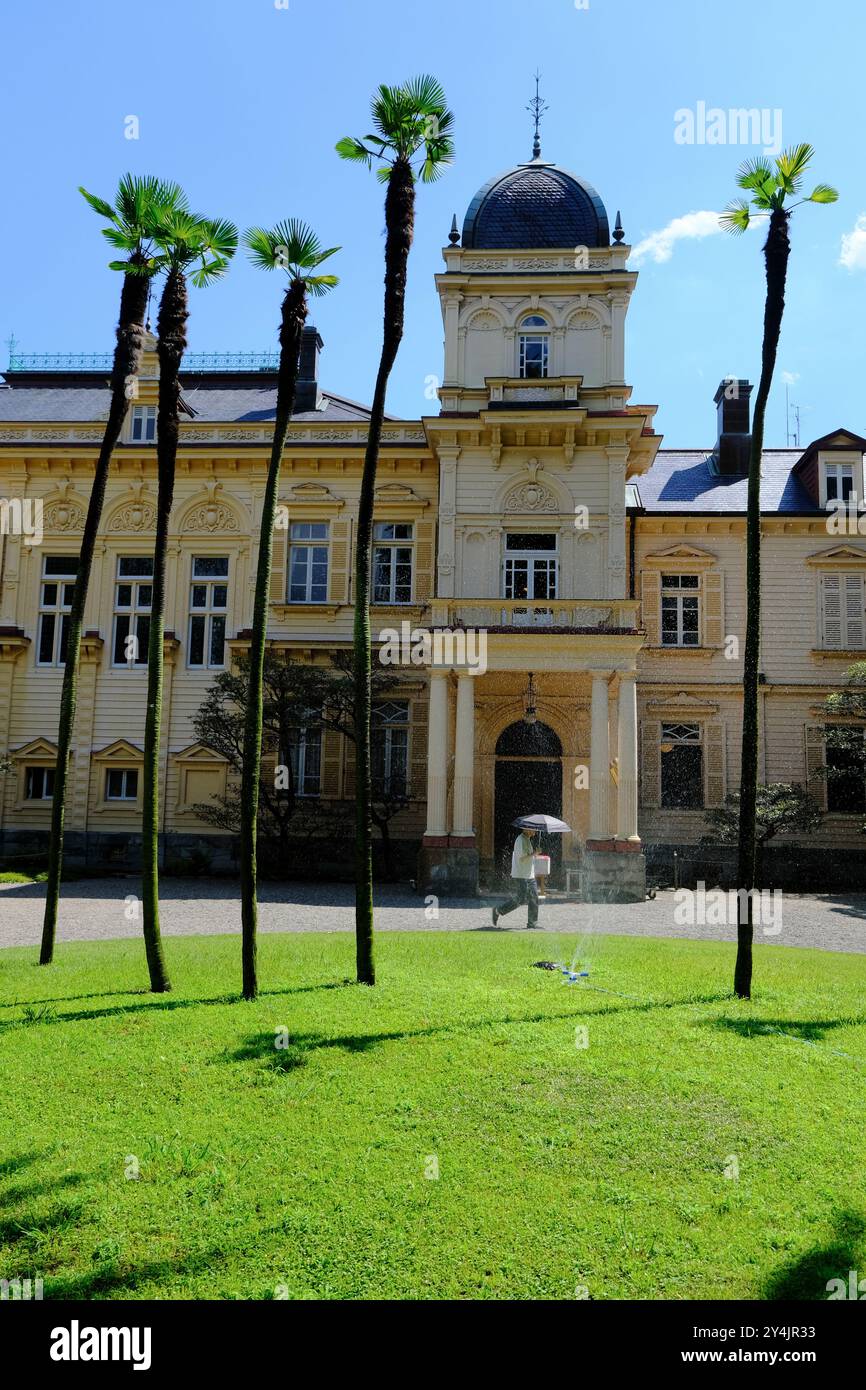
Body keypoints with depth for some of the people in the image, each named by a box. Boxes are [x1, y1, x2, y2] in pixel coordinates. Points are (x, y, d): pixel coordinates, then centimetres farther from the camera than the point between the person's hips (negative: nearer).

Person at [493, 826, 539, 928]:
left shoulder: (527, 840, 16)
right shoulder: (521, 840, -16)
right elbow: (522, 859, -22)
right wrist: (534, 853, -18)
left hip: (530, 875, 10)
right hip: (521, 875, -10)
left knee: (534, 898, 4)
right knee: (521, 899, -9)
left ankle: (532, 923, 8)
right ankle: (498, 911, 4)